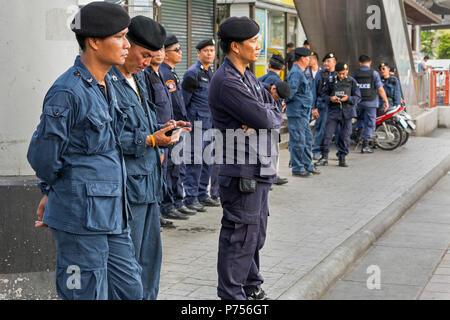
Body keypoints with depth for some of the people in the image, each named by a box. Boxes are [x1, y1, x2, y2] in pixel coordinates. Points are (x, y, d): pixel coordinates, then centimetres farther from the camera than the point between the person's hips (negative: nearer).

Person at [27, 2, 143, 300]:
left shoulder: (107, 86, 12)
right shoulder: (68, 92, -17)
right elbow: (42, 156, -14)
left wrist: (53, 193, 19)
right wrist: (56, 191, 5)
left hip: (112, 216, 9)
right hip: (81, 219, -9)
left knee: (131, 291, 15)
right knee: (88, 295, 2)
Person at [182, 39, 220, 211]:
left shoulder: (210, 72, 16)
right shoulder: (192, 73, -10)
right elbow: (184, 99, -10)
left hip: (210, 124, 8)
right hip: (197, 123, -8)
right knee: (195, 160, -7)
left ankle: (202, 194, 21)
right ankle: (191, 198, -1)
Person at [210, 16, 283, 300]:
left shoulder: (248, 77, 14)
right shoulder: (226, 82, -17)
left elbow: (277, 116, 9)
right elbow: (264, 118, -23)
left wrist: (261, 118, -12)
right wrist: (269, 112, 0)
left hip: (260, 168, 10)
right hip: (242, 171, -10)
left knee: (256, 232, 18)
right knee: (242, 235, -3)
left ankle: (251, 287, 32)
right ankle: (232, 294, 8)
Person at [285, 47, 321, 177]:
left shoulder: (300, 72, 18)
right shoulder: (296, 73, -16)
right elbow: (291, 91, -21)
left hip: (304, 112, 10)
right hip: (297, 112, -10)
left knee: (307, 139, 14)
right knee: (298, 141, -5)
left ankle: (308, 165, 22)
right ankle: (297, 168, 1)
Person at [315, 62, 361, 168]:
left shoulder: (352, 82, 4)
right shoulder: (331, 81, 5)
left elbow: (358, 97, 3)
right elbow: (324, 94, 9)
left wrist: (348, 98, -15)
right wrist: (330, 98, -12)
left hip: (347, 111, 0)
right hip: (333, 111, 0)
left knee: (345, 136, 3)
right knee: (327, 134, -7)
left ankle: (342, 158, 13)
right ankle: (324, 157, 2)